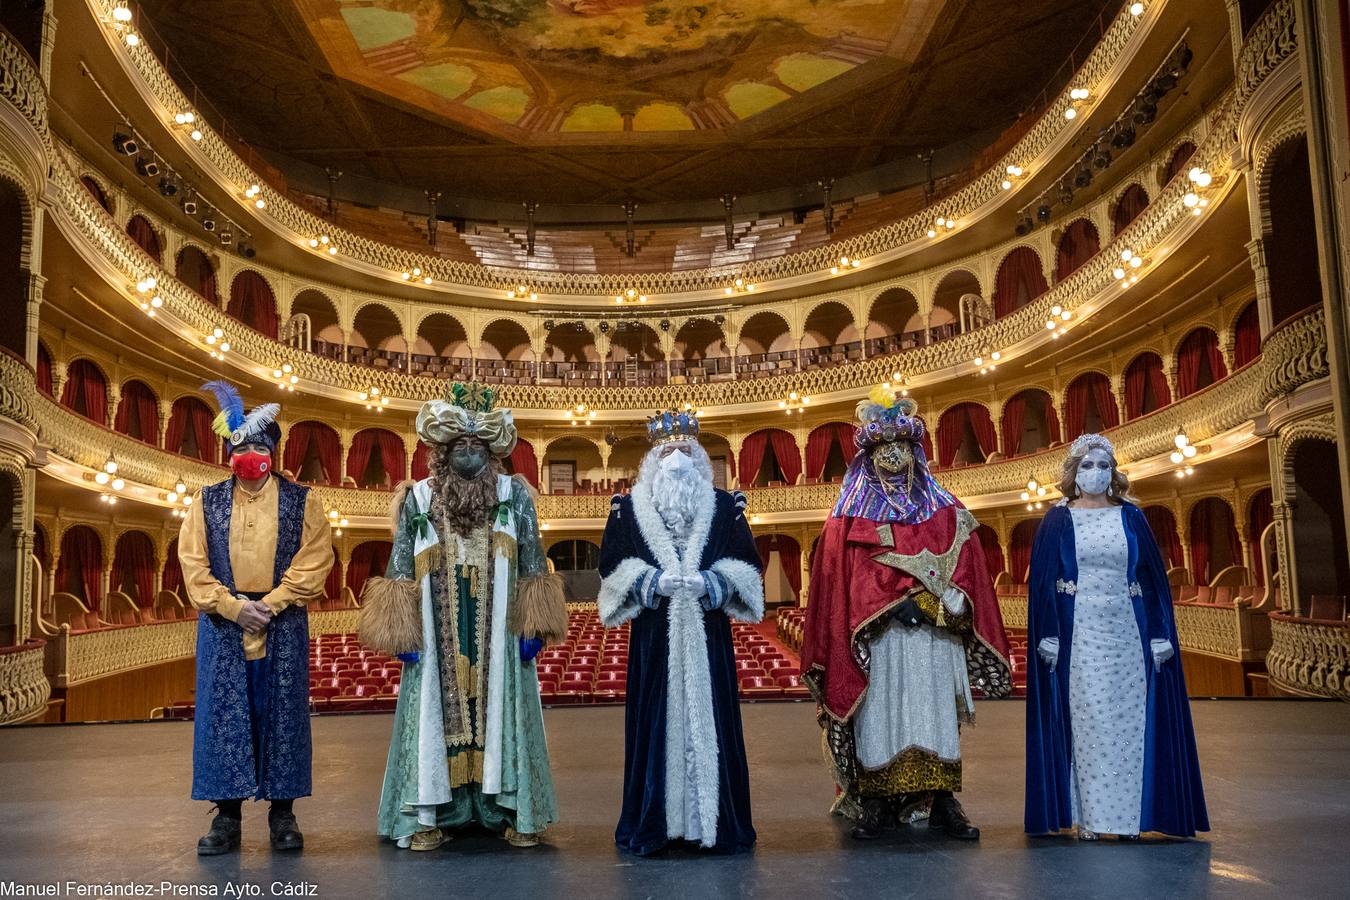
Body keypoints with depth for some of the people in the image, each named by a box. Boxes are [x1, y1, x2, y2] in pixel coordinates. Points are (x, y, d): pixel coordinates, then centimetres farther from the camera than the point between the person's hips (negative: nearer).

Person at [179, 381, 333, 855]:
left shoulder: (301, 501, 2)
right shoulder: (207, 502, 7)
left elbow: (315, 559, -6)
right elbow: (193, 562, 0)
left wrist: (271, 604, -15)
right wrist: (233, 607, -12)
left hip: (283, 625, -1)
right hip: (222, 624, 2)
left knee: (282, 713, 3)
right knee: (222, 713, 3)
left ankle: (282, 812, 14)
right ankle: (227, 816, 14)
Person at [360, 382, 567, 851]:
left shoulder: (515, 495, 5)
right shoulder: (419, 499, 4)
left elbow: (532, 566, 5)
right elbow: (400, 570, 4)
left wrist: (532, 627, -1)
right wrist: (402, 631, -3)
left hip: (498, 638, 0)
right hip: (437, 639, 0)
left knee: (500, 711, 4)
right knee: (437, 712, 3)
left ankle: (513, 810, 14)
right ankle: (431, 813, 13)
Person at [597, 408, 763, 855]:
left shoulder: (724, 507, 8)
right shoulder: (629, 508, 7)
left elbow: (745, 564, 2)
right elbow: (613, 564, 0)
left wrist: (709, 581, -16)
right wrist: (653, 580, -16)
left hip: (707, 637, 0)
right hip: (653, 638, 0)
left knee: (710, 720, 2)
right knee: (653, 724, 2)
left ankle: (718, 822, 12)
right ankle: (650, 823, 12)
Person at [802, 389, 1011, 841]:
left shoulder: (947, 512, 13)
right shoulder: (851, 517, 6)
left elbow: (967, 567, 8)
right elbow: (844, 579, -2)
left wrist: (956, 598, -11)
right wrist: (897, 602, -12)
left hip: (934, 638, 2)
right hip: (878, 640, -2)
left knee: (936, 714, 2)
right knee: (879, 715, -2)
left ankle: (942, 803, 9)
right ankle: (876, 805, 6)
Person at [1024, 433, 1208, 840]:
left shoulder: (1131, 518, 10)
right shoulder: (1057, 521, 5)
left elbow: (1154, 578, 8)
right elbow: (1042, 581, 0)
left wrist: (1160, 635, 0)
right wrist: (1048, 637, -10)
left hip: (1126, 631, 2)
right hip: (1078, 632, -2)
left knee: (1129, 719, 1)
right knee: (1084, 719, -4)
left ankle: (1127, 815, 8)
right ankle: (1085, 816, 1)